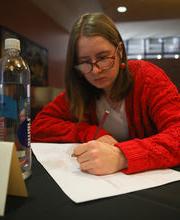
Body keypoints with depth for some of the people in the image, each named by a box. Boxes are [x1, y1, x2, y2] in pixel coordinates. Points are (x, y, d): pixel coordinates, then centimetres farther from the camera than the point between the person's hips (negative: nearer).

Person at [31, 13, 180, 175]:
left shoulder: (147, 77, -14)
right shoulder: (81, 89, -5)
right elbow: (39, 126, -7)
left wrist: (121, 156, -37)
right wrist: (92, 134, -18)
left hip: (148, 176, -1)